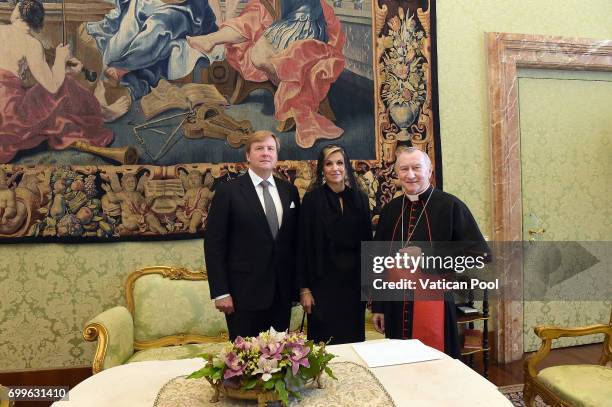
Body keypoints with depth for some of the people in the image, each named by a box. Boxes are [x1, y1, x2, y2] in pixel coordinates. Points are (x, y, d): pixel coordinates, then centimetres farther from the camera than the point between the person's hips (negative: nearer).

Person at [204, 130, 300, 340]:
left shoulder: (289, 191, 8)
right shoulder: (228, 191, -5)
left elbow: (295, 239, 12)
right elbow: (213, 244, -6)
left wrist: (297, 284, 9)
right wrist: (220, 293, -10)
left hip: (282, 293, 4)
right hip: (244, 293, -4)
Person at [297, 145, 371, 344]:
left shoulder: (360, 198, 5)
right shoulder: (312, 199, -5)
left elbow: (367, 241, 7)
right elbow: (304, 245, -6)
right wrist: (304, 288, -9)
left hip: (354, 281, 3)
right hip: (324, 280, -3)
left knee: (354, 337, 11)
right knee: (325, 340, 4)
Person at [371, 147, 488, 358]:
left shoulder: (450, 205, -7)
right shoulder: (390, 210, 7)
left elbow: (480, 253, -9)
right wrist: (377, 307, 13)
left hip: (435, 304, -4)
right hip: (395, 307, 4)